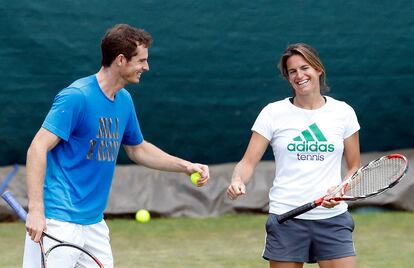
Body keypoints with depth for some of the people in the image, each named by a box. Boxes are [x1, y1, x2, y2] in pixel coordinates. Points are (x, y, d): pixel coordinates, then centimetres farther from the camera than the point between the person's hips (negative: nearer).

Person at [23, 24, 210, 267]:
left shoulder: (124, 101, 12)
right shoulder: (77, 97, -14)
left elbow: (138, 149, 27)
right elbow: (38, 149, -17)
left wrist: (186, 166, 17)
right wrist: (36, 209, -24)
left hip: (95, 222, 9)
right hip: (59, 221, -8)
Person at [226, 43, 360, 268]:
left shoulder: (343, 112, 6)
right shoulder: (273, 113, 2)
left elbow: (355, 167, 11)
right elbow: (248, 162, -1)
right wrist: (237, 181, -23)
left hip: (332, 219, 1)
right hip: (286, 218, -1)